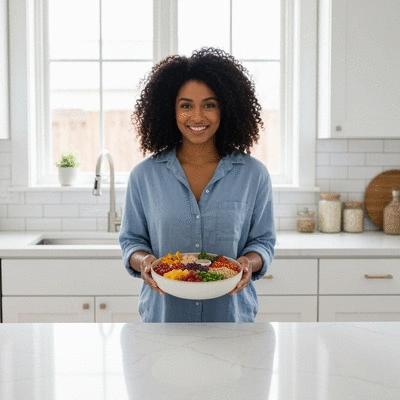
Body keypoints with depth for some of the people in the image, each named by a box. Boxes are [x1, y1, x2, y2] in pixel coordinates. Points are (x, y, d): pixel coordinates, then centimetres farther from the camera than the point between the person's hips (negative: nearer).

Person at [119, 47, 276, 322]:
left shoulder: (253, 174, -2)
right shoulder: (144, 175, -1)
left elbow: (263, 240, 3)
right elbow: (131, 240, 5)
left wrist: (250, 263, -18)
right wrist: (143, 261, -17)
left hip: (232, 314, 0)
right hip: (163, 315, 1)